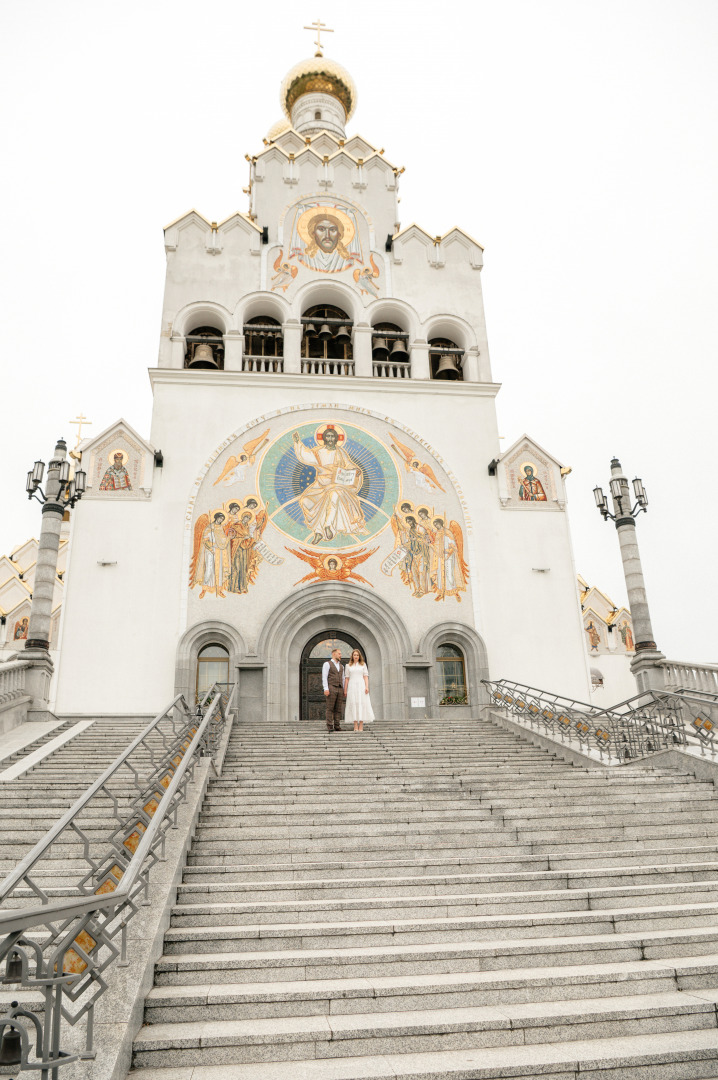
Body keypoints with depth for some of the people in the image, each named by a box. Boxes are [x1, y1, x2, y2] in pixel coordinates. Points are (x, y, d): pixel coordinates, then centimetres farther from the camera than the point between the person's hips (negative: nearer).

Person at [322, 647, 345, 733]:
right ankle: (330, 727, -3)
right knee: (330, 708, -6)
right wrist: (326, 689, -17)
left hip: (340, 689, 6)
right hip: (331, 688, -6)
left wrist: (344, 690, 12)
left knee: (338, 709, 3)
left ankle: (337, 726, 6)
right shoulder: (327, 664, 0)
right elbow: (324, 677, -8)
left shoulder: (341, 666, 19)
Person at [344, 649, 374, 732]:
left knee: (362, 704, -6)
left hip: (361, 686, 0)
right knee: (353, 704, -5)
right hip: (352, 686, 0)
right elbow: (346, 678, 9)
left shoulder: (363, 665, 11)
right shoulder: (348, 666, 12)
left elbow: (366, 676, 5)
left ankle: (361, 725, -5)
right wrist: (345, 690, 3)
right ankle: (355, 726, -3)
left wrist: (367, 687, -8)